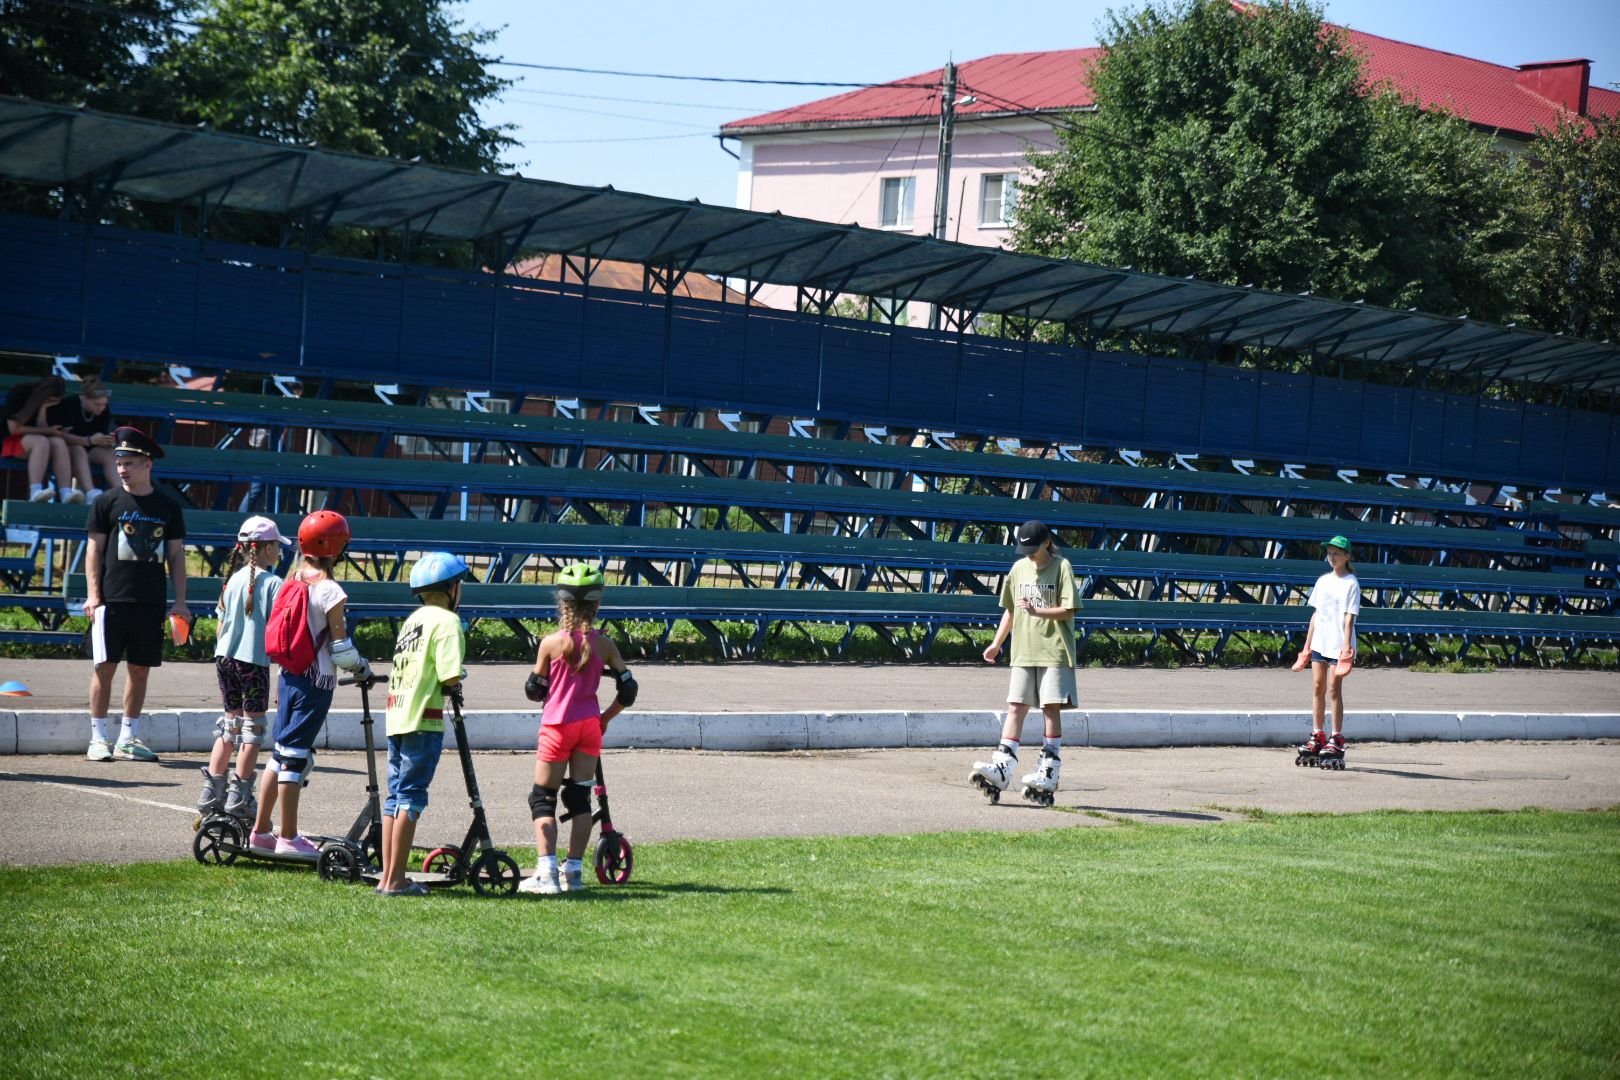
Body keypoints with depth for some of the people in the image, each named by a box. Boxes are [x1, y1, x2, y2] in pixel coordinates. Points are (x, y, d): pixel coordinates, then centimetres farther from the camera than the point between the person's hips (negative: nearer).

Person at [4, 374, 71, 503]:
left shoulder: (48, 402, 2)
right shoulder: (19, 393, -15)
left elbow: (42, 428, -6)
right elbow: (14, 428, -17)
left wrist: (43, 408, -20)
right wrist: (48, 431, -17)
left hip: (33, 442, 5)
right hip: (10, 442, -5)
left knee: (59, 442, -27)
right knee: (41, 441, -35)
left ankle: (66, 493, -42)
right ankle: (35, 492, -51)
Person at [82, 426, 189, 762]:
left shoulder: (168, 507, 9)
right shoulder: (107, 502, 3)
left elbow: (176, 555, 11)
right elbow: (95, 550, 2)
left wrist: (179, 602, 5)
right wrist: (93, 595, -7)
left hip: (151, 602, 2)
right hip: (112, 598, -2)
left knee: (141, 668, 5)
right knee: (105, 666, -4)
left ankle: (128, 739, 13)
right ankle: (99, 738, 3)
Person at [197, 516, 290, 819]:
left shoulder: (233, 579, 8)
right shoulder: (273, 583, -10)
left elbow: (221, 625, 12)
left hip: (225, 658, 6)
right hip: (255, 662, -6)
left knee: (230, 725, 16)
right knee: (253, 728, 6)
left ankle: (211, 793, 14)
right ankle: (239, 796, 6)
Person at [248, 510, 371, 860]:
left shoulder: (294, 583, 6)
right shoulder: (329, 591, -15)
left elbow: (284, 638, 12)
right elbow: (340, 648, -15)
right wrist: (361, 667, 3)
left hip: (289, 678, 7)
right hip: (315, 684, -7)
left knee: (281, 753, 14)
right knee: (295, 756, -3)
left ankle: (260, 832, 19)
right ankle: (288, 839, 4)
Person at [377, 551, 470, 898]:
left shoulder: (413, 619, 18)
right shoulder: (446, 621, -8)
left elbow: (409, 669, 11)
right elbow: (450, 676, -18)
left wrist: (447, 689, 6)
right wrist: (453, 691, 3)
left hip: (396, 715, 8)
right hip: (423, 718, -8)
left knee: (396, 795, 12)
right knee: (411, 796, -5)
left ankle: (388, 876, 14)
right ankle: (396, 880, -5)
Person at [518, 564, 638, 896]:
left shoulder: (551, 643, -11)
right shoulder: (604, 644, -4)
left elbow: (534, 690, -2)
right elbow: (627, 690, 0)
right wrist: (605, 717, 15)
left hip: (557, 727, -3)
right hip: (590, 725, 3)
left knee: (543, 799, 3)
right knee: (580, 797, 10)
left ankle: (547, 872, -9)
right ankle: (574, 871, 10)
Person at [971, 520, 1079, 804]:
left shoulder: (1061, 567, -4)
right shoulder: (1019, 568, 12)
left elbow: (1067, 611, -10)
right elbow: (1010, 610, 20)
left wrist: (1036, 611, -22)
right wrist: (997, 643, 14)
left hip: (1054, 651, -5)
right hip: (1023, 651, 5)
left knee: (1051, 708, -4)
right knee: (1015, 708, -1)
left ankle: (1048, 774, -1)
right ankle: (1001, 770, -8)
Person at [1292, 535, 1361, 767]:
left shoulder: (1351, 583, -5)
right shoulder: (1323, 581, 13)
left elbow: (1349, 617, -11)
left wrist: (1346, 646, -18)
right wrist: (1307, 645, 14)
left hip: (1338, 643, -6)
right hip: (1319, 642, 6)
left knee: (1334, 689, -6)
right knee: (1317, 688, 6)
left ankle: (1336, 740, -1)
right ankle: (1317, 737, 13)